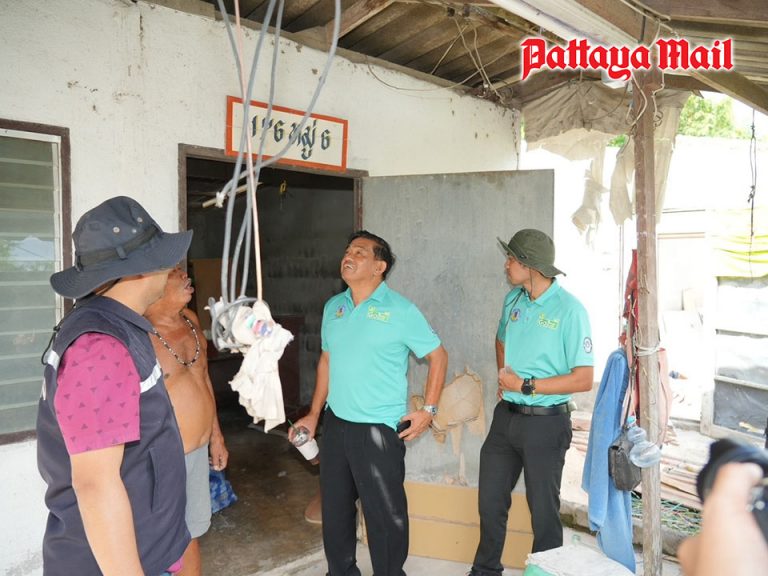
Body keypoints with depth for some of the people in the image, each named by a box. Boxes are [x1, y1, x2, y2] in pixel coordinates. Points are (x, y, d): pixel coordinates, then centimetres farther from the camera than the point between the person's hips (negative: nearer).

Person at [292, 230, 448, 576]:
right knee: (334, 507, 19)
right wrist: (314, 413, 14)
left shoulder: (401, 310, -11)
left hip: (379, 428, -5)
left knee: (385, 513, 6)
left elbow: (437, 356, -4)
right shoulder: (333, 307, 6)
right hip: (335, 424, 6)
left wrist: (428, 410, -9)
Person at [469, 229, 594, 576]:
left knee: (543, 509, 11)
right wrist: (503, 377, 7)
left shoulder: (569, 310, -16)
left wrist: (525, 386, -18)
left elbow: (583, 379, -18)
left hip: (545, 421, -6)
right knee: (490, 501, 18)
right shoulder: (513, 299, 3)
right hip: (506, 415, 7)